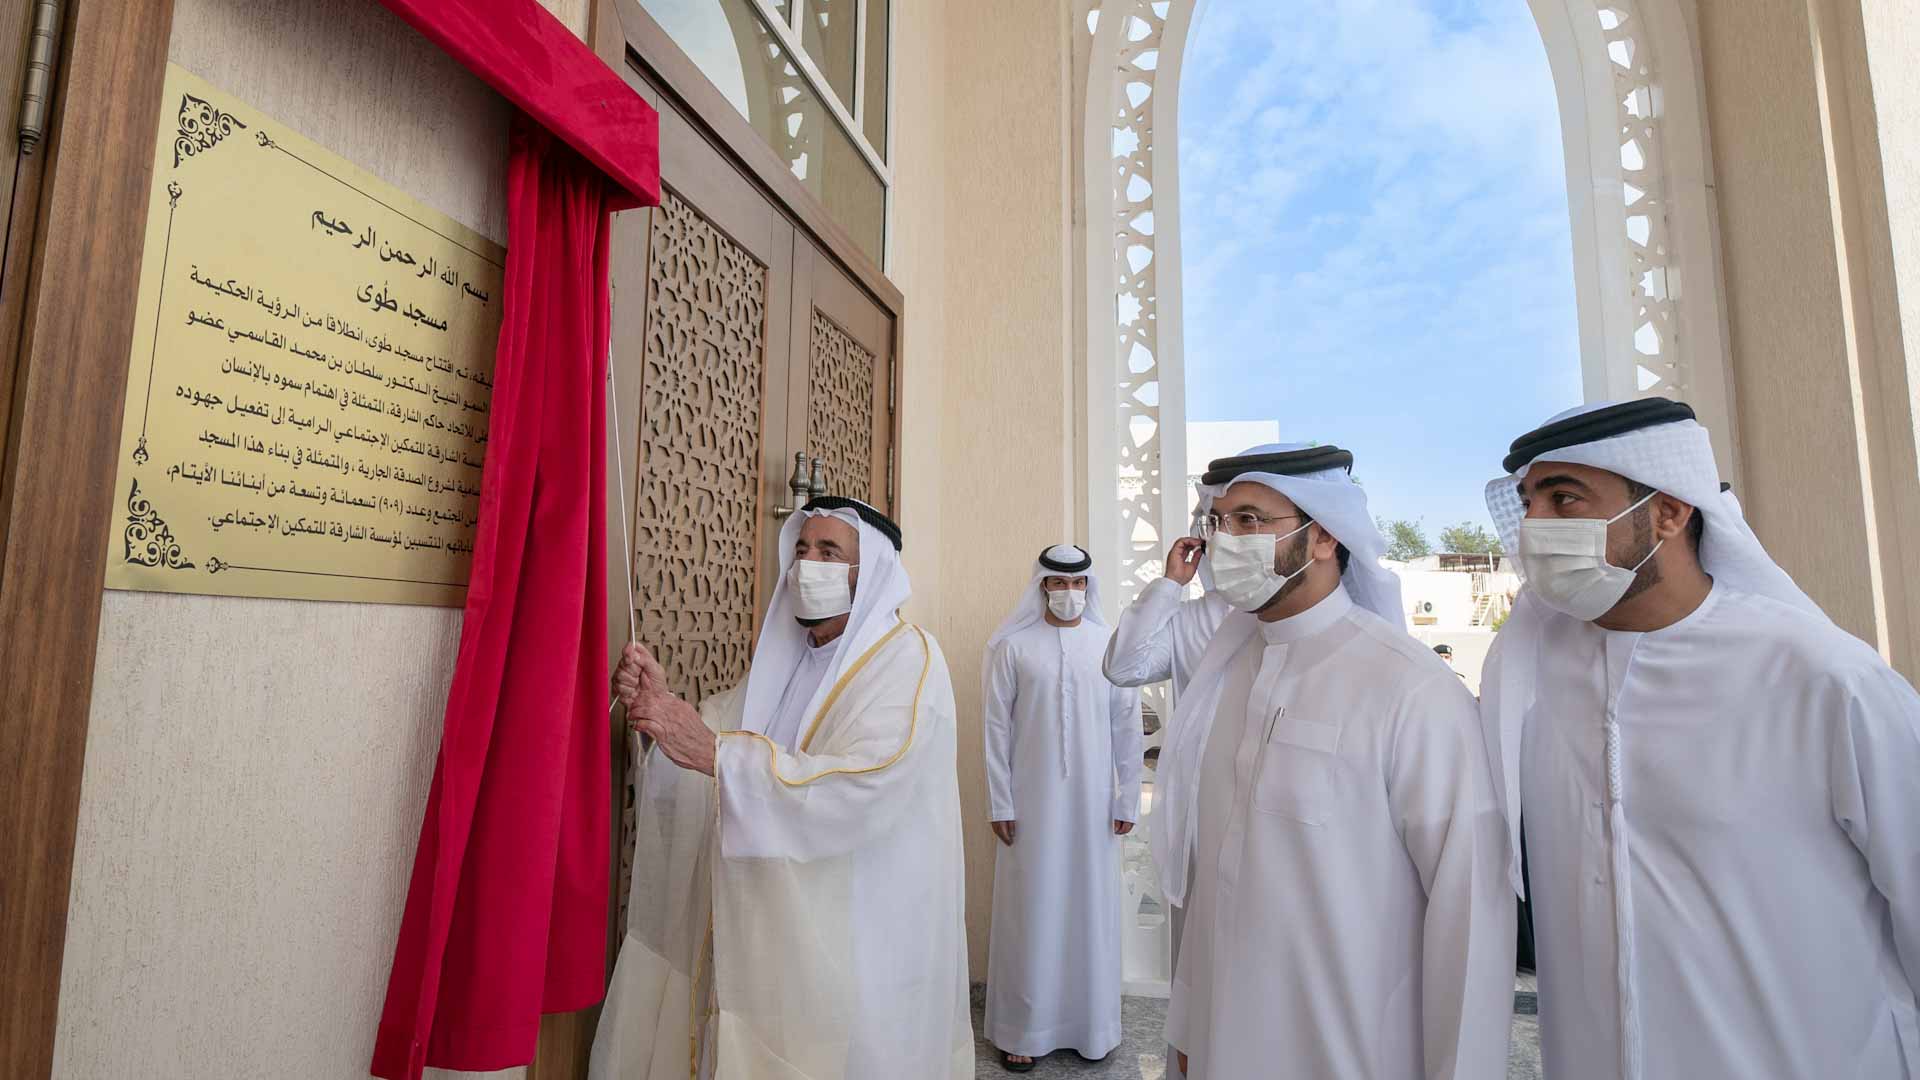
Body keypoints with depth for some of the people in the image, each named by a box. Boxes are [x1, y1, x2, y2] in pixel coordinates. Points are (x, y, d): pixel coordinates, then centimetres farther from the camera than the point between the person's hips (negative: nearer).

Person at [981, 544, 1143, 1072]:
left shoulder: (1110, 644, 0)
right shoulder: (1011, 645, -5)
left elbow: (1127, 727, 3)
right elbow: (996, 727, -4)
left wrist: (1128, 800, 3)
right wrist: (1000, 805, -5)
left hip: (1093, 802, 2)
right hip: (1032, 801, -1)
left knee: (1092, 909, 11)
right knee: (1031, 910, 7)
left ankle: (1092, 1027, 30)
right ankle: (1024, 1030, 24)